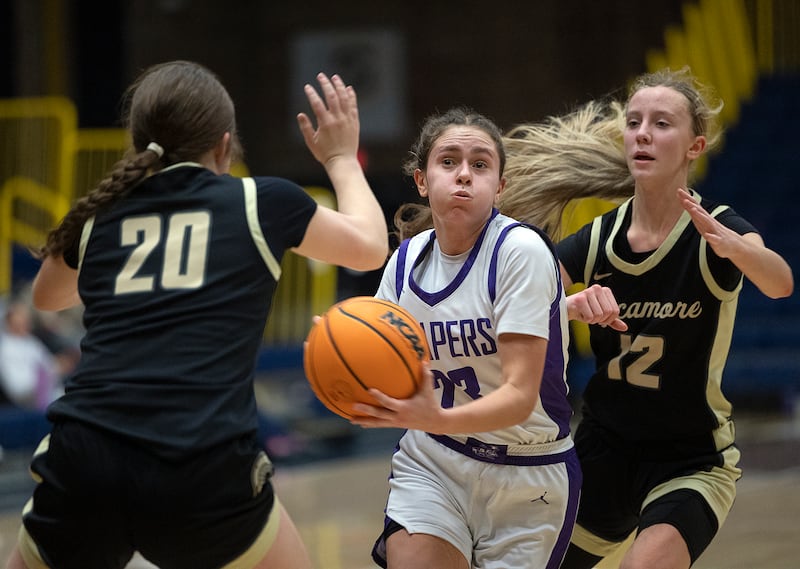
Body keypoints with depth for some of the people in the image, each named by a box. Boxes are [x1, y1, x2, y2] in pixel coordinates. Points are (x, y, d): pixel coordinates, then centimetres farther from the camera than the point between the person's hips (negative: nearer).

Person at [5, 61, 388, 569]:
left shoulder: (99, 216, 16)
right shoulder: (261, 203, 9)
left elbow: (48, 296, 39)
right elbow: (370, 247, 27)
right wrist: (342, 159, 43)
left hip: (84, 459, 2)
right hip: (204, 475, -2)